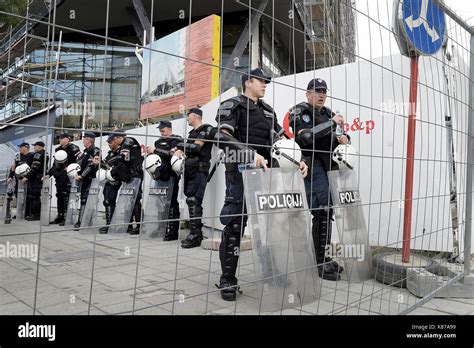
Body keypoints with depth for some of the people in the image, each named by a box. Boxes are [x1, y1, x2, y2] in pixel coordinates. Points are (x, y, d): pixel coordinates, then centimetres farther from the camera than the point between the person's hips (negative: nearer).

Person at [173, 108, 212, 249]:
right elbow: (187, 149, 19)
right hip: (190, 169, 9)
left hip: (199, 169, -9)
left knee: (193, 200, -15)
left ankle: (195, 236, -14)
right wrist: (179, 151, 0)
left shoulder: (205, 129, -3)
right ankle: (197, 232, 13)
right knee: (192, 201, 7)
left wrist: (181, 146, -4)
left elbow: (196, 147, -14)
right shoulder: (192, 132, 25)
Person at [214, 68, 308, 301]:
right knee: (235, 225, -6)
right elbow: (224, 137, -16)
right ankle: (227, 280, 4)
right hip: (240, 171, -6)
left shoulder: (268, 111, 22)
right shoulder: (232, 106, 1)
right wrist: (251, 154, -28)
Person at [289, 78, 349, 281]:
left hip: (331, 165, 7)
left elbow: (341, 135, 24)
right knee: (322, 211, -11)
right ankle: (319, 263, -4)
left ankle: (323, 258, 20)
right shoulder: (298, 112, -1)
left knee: (327, 211, 10)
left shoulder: (328, 113, 19)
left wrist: (345, 139, -1)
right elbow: (304, 137, -20)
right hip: (312, 163, -7)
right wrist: (331, 123, -16)